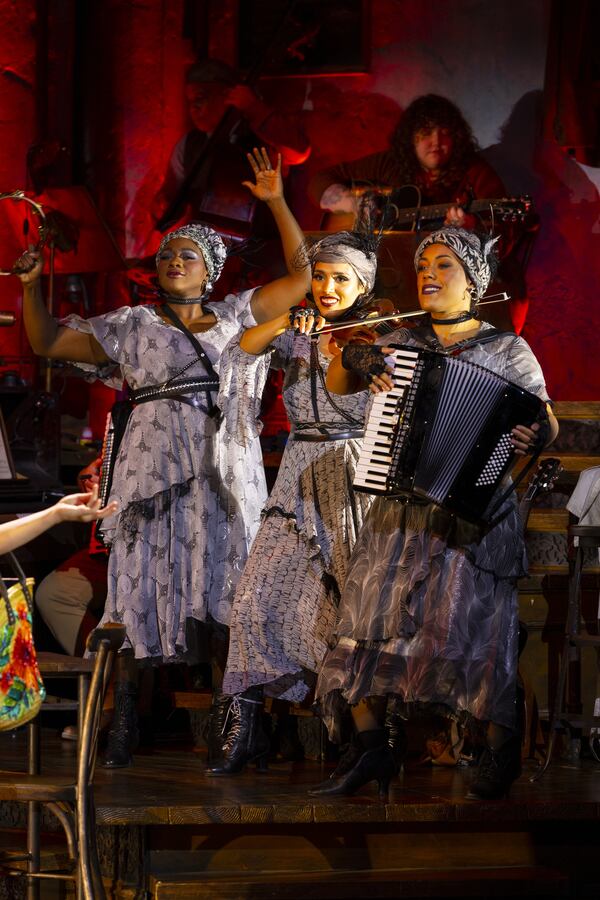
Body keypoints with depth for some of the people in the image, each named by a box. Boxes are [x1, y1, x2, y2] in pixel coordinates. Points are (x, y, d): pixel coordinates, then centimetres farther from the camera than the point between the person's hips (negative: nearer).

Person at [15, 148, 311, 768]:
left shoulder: (236, 316, 16)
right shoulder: (132, 327, 12)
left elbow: (301, 277, 15)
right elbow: (48, 341, 11)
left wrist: (277, 204, 7)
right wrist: (31, 286, -4)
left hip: (227, 475, 1)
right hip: (156, 470, -1)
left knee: (224, 594, -2)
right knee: (146, 595, -6)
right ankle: (123, 734, -4)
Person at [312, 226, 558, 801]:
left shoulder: (507, 350, 3)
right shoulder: (401, 344, 13)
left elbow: (546, 422, 3)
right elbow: (335, 386, 17)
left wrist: (534, 437, -20)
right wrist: (353, 359, -4)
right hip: (400, 510, 4)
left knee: (476, 624, -9)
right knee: (368, 621, -3)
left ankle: (502, 755, 3)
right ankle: (371, 751, 4)